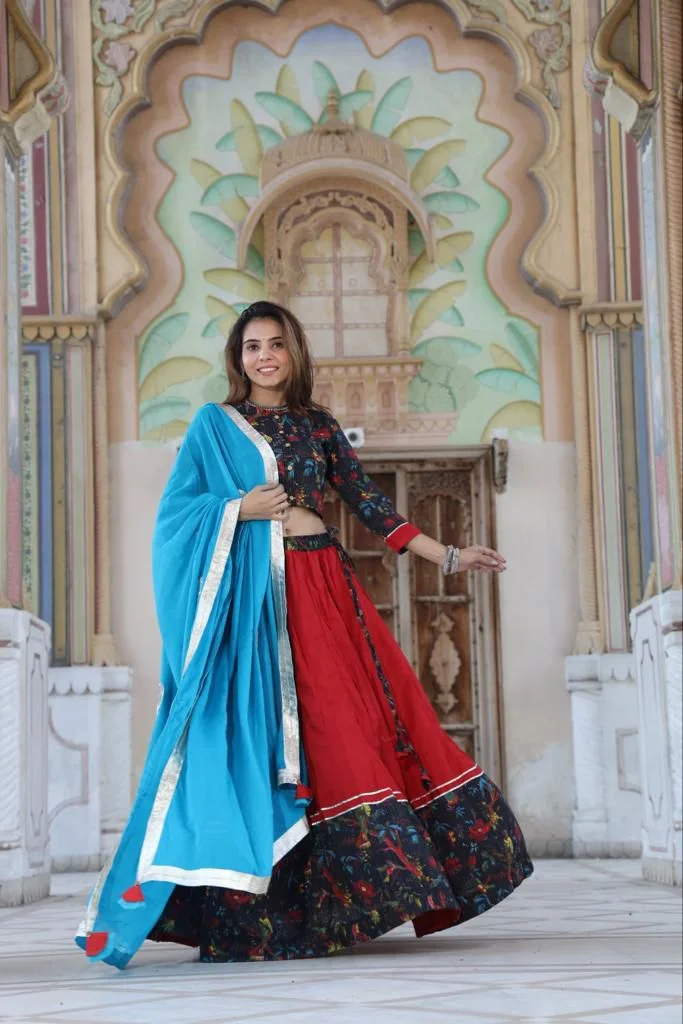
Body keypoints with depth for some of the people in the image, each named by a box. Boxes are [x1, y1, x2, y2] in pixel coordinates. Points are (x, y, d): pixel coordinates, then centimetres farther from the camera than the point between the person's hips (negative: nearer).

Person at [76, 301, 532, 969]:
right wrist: (242, 508, -11)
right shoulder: (214, 424, 8)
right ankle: (245, 916, -8)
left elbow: (370, 504, 13)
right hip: (253, 594, -4)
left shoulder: (318, 428, 16)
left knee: (374, 713, -4)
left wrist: (449, 558, 8)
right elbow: (177, 509, 4)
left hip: (324, 588, 4)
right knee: (261, 727, -11)